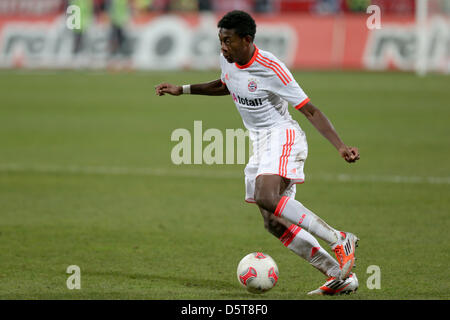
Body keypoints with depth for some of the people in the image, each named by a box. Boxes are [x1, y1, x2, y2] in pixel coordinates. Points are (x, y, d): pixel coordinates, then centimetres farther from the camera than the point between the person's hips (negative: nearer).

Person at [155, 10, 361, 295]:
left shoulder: (270, 69, -20)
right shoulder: (228, 60, 3)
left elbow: (311, 111, -18)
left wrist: (341, 147, -27)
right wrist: (183, 90, 21)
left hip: (282, 136, -8)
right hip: (260, 143, 8)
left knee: (267, 198, -34)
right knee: (274, 223, 0)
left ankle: (340, 241, -26)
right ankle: (340, 276, 5)